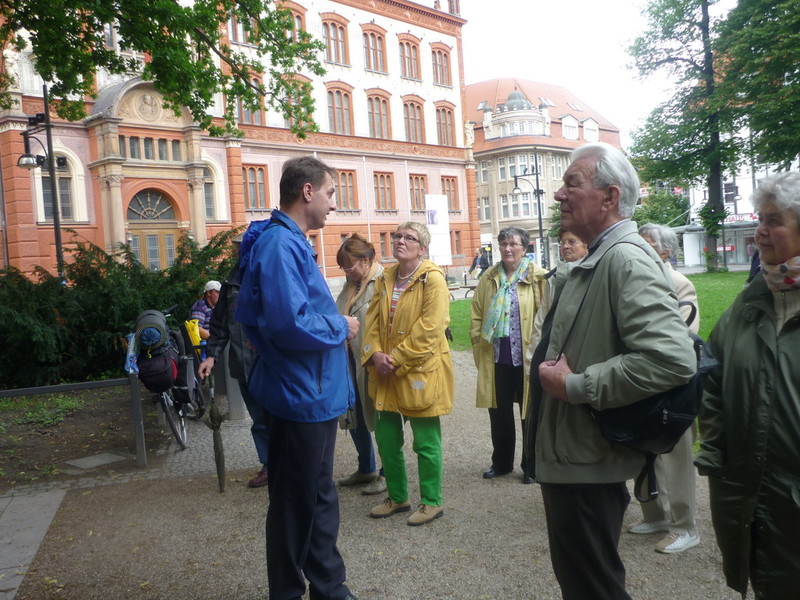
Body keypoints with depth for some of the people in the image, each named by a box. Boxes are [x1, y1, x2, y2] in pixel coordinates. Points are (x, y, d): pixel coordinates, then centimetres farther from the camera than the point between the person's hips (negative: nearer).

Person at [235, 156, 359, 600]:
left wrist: (335, 323, 5)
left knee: (321, 498, 20)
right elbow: (291, 325, -30)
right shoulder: (279, 243, -20)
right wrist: (341, 327, -15)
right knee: (295, 505, 7)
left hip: (315, 395, 10)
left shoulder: (292, 242, 12)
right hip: (301, 397, -10)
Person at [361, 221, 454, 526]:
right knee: (386, 437, 14)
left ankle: (432, 502, 23)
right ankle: (397, 497, 33)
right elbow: (372, 320, 6)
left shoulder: (432, 279, -11)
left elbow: (429, 329, -18)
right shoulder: (385, 279, 10)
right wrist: (375, 355, -10)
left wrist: (397, 359, -18)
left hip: (420, 372, -7)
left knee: (426, 442, 5)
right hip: (386, 374, 7)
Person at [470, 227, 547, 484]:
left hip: (526, 356, -4)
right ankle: (501, 462, 30)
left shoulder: (537, 277, -6)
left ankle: (531, 465, 24)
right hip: (496, 357, 4)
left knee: (530, 413, 10)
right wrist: (478, 342, 5)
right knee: (499, 412, 14)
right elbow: (477, 314, 12)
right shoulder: (489, 279, 8)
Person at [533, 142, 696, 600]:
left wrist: (575, 385, -24)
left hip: (588, 463, -10)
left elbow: (673, 358, -33)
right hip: (567, 455, 10)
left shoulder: (626, 259, -21)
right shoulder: (595, 261, 11)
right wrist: (551, 370, 7)